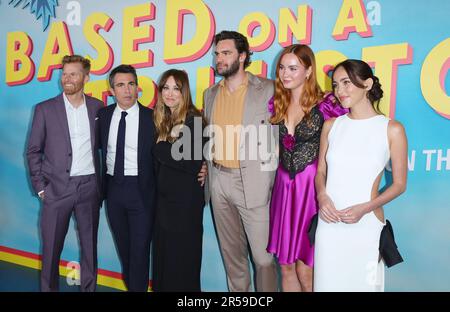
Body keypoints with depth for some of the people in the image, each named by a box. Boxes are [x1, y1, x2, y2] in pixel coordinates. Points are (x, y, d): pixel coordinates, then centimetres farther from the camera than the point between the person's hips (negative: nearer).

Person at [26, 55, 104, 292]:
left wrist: (103, 183, 4)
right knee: (51, 248, 8)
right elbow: (33, 151, 3)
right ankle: (49, 288, 26)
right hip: (57, 188, -1)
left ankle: (89, 288, 26)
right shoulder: (45, 109, 0)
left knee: (90, 246, 11)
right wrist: (40, 186, -3)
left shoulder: (97, 107, 4)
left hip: (89, 187, 2)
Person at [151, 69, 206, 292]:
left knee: (183, 257, 7)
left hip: (186, 200, -7)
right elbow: (158, 158, 11)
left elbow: (194, 164, -20)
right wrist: (166, 145, -8)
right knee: (163, 254, 17)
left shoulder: (193, 120, -13)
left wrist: (162, 148, -13)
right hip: (163, 197, 7)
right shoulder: (162, 119, 9)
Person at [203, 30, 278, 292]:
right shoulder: (211, 93, 12)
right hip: (218, 180, 5)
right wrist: (208, 172, 8)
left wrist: (269, 179, -14)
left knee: (263, 256, 1)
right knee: (232, 252, 17)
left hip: (252, 182, -5)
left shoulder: (267, 90, -6)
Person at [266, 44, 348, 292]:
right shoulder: (277, 104, 7)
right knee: (285, 265, 13)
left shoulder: (325, 104, -9)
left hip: (313, 185, -5)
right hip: (284, 185, 5)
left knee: (305, 271, 4)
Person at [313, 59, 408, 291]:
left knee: (361, 283, 12)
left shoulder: (392, 129, -5)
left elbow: (399, 184, -1)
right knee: (328, 282, 14)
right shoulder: (331, 125, 4)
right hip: (328, 223, 3)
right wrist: (322, 196, -9)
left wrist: (364, 208, -14)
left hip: (366, 225, -2)